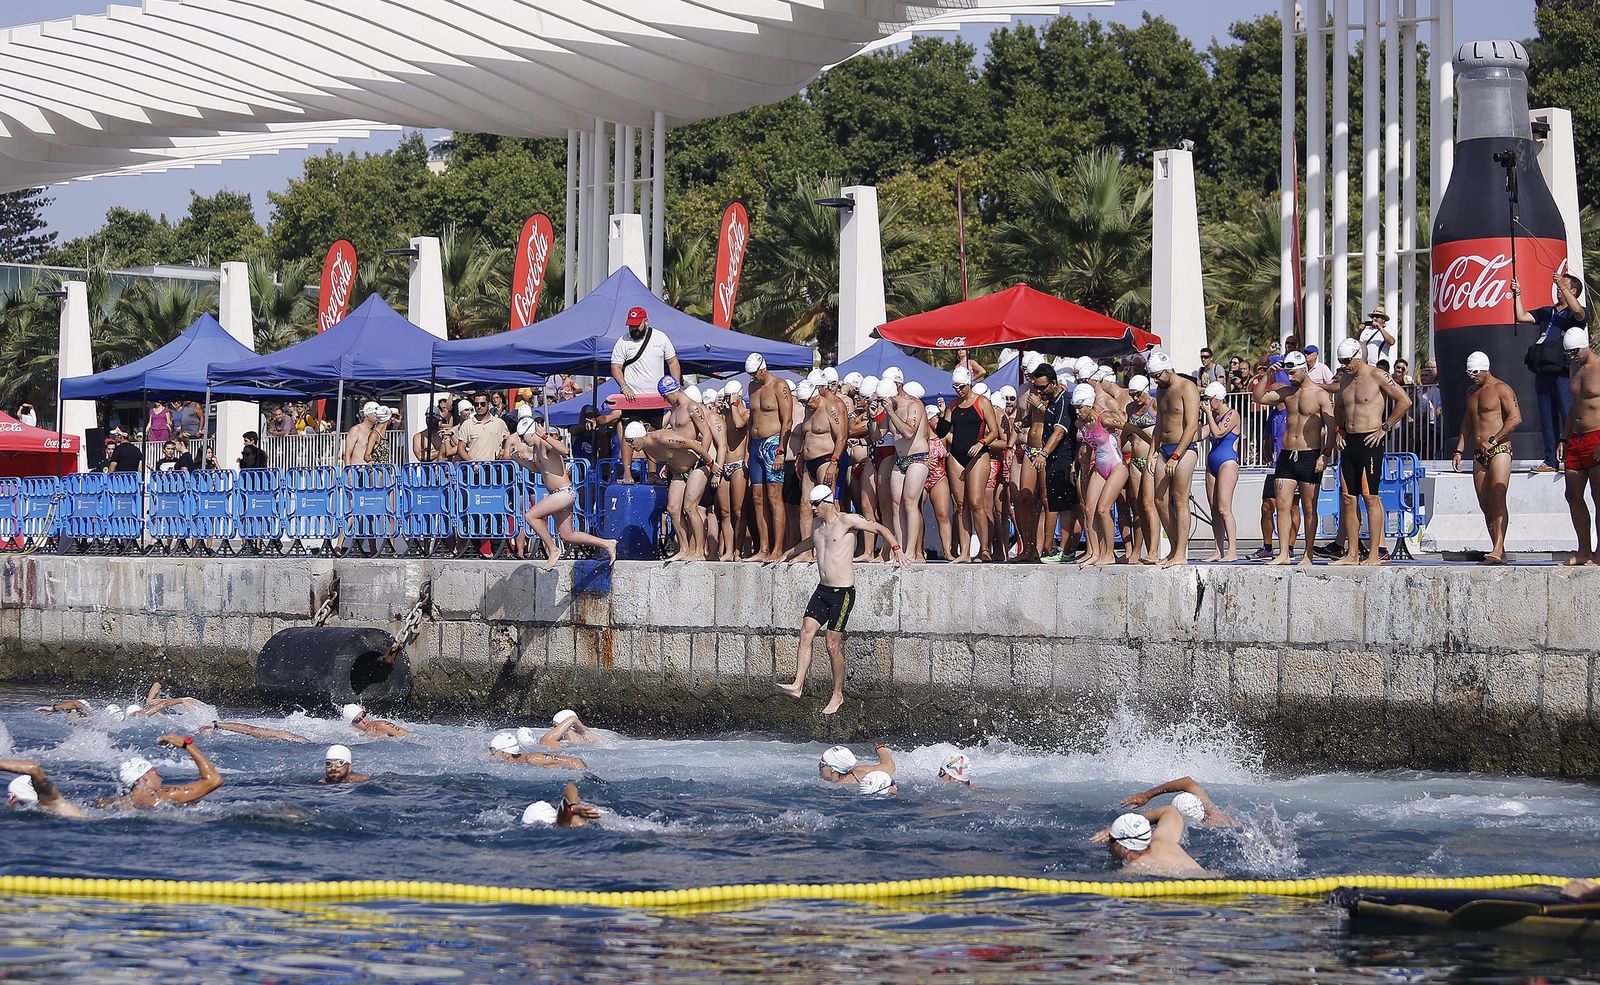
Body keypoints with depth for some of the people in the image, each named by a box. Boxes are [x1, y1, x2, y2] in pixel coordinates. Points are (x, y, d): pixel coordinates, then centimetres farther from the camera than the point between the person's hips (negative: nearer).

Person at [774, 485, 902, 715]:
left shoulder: (847, 521, -9)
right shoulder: (816, 524, 13)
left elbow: (880, 529, -3)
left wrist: (895, 548, -11)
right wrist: (790, 553, 49)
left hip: (843, 592, -7)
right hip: (822, 590, 7)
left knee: (833, 643, -6)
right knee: (806, 632, -8)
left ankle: (838, 694, 5)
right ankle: (798, 685, -11)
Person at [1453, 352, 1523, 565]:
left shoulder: (1501, 389, -4)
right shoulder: (1472, 393, 21)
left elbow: (1515, 418, -14)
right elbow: (1467, 425, 26)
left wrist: (1493, 440, -17)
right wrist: (1458, 451, 16)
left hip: (1499, 451, -8)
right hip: (1479, 454, 8)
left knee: (1498, 499, -18)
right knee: (1485, 504, 4)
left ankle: (1498, 550, -26)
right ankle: (1498, 552, 6)